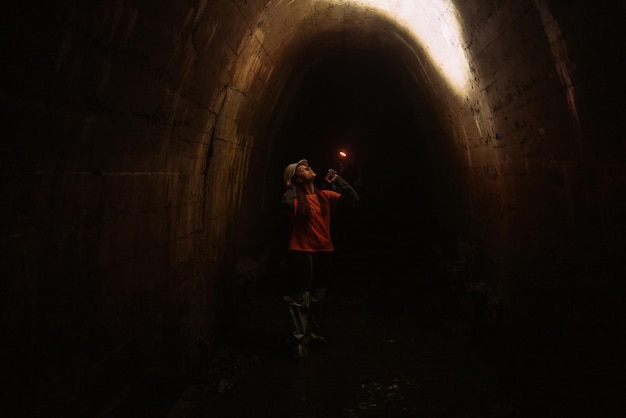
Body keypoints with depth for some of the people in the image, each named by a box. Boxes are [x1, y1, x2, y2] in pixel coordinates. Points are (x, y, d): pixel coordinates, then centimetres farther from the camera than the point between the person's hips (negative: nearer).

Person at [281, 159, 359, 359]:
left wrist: (337, 180, -4)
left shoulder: (325, 195, 5)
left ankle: (313, 332, 36)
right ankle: (299, 339, 5)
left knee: (317, 297, 19)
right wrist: (290, 186, -17)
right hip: (301, 252, -6)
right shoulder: (297, 198, -10)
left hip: (324, 252, 6)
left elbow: (353, 198, 2)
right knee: (301, 298, -5)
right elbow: (287, 204, -34)